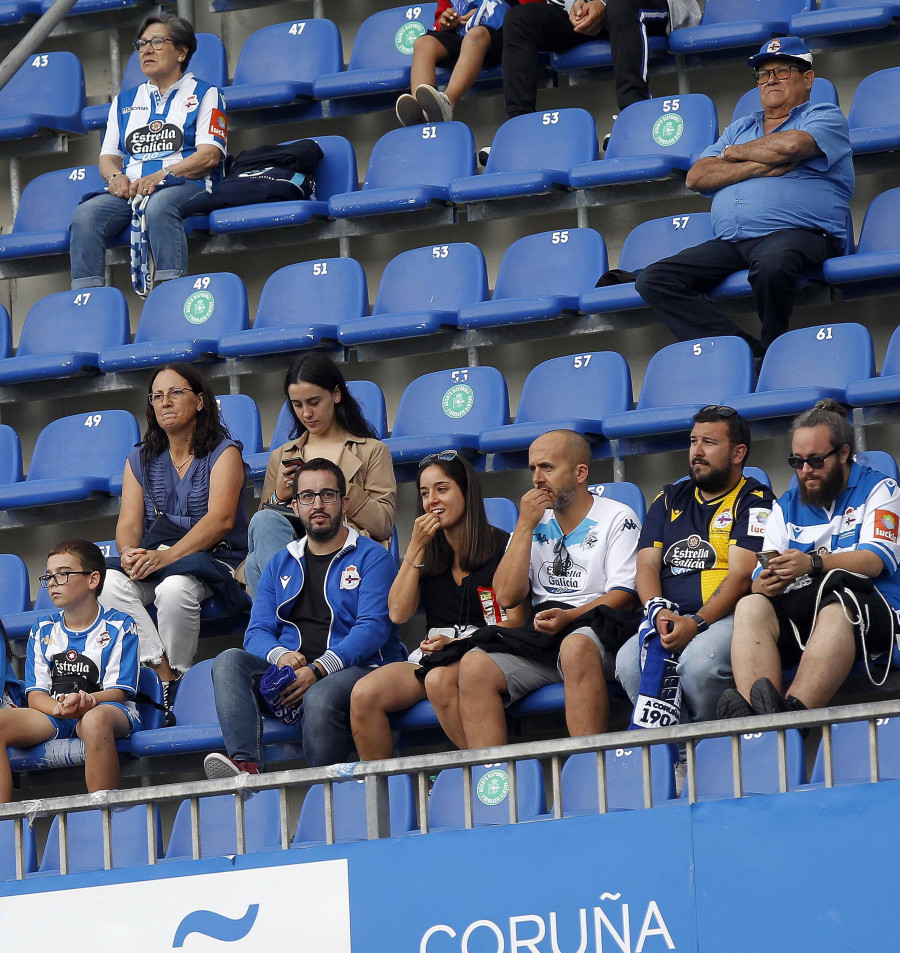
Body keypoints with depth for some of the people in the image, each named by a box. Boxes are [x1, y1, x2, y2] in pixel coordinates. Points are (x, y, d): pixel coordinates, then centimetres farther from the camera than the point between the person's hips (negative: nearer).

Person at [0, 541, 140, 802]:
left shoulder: (118, 626, 4)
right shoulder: (43, 630, 16)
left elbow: (118, 692, -4)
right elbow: (36, 694, 8)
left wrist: (86, 701, -27)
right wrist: (59, 708, -17)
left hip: (103, 709, -4)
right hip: (52, 714, 4)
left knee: (95, 719, -42)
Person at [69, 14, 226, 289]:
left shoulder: (204, 94, 13)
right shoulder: (124, 101, 28)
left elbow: (209, 155, 0)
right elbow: (108, 156, 22)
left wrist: (161, 175, -15)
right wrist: (116, 176, -4)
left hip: (186, 187, -4)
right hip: (129, 190, 4)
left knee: (159, 206, -41)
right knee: (85, 215, -28)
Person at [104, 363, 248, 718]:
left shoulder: (223, 452, -1)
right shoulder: (140, 461, 15)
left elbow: (220, 519, -15)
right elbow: (129, 522, 5)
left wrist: (167, 556, -28)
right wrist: (129, 552, -21)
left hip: (211, 559, -4)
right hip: (152, 559, 4)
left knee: (174, 588, -38)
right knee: (112, 583, -28)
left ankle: (178, 678, -23)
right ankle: (163, 676, -32)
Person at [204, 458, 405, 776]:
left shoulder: (371, 557, 7)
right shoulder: (280, 565, 23)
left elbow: (374, 627, -7)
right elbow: (256, 633, 15)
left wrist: (318, 670, -21)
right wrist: (280, 656, -12)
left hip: (353, 669, -5)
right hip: (290, 674, 5)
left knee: (319, 699, -39)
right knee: (229, 661, -24)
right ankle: (246, 766, -43)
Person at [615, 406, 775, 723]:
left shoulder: (753, 502, 6)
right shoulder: (670, 500, 23)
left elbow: (741, 576, -7)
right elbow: (647, 566, 13)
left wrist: (696, 623, -21)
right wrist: (659, 612, -10)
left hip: (725, 617, -4)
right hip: (670, 618, 4)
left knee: (699, 661, -38)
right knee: (629, 662, -29)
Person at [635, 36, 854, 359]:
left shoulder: (825, 117, 12)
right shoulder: (740, 128, 29)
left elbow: (791, 145, -12)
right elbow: (696, 177, 13)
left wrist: (735, 153, 7)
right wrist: (758, 166, -2)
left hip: (796, 232, -6)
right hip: (729, 244, 6)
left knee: (772, 265, -42)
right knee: (653, 281, -16)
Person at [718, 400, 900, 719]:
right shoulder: (787, 507, 25)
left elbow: (874, 561, -5)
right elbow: (760, 579, 14)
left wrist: (813, 563, -22)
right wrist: (766, 583, -13)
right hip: (798, 614, 4)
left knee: (835, 608, -39)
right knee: (751, 606, -27)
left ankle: (794, 710, -59)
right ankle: (752, 715, -49)